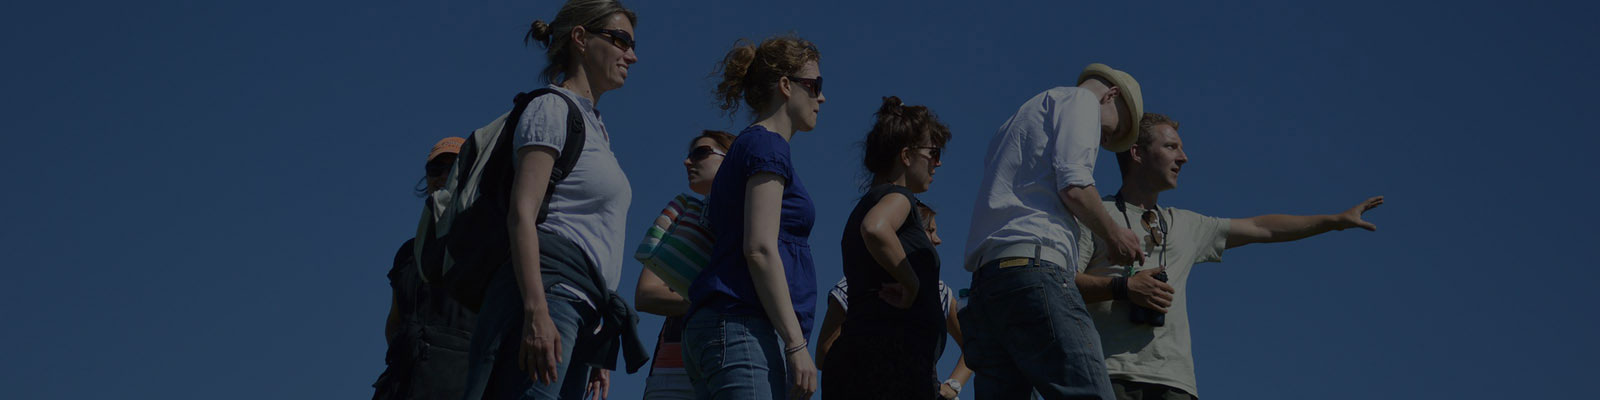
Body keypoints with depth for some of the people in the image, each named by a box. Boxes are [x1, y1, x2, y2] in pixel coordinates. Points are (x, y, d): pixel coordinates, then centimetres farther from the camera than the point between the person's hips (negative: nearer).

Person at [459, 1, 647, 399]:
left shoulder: (593, 127, 29)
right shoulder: (552, 107, 1)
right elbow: (521, 214, -11)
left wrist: (599, 349, 22)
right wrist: (536, 312, -23)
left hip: (583, 310, 9)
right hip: (548, 291, -9)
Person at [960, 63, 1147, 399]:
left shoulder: (1021, 117, 36)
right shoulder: (1081, 99, 10)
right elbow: (1074, 186, -5)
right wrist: (1114, 235, 7)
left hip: (985, 277, 9)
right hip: (1032, 264, -9)